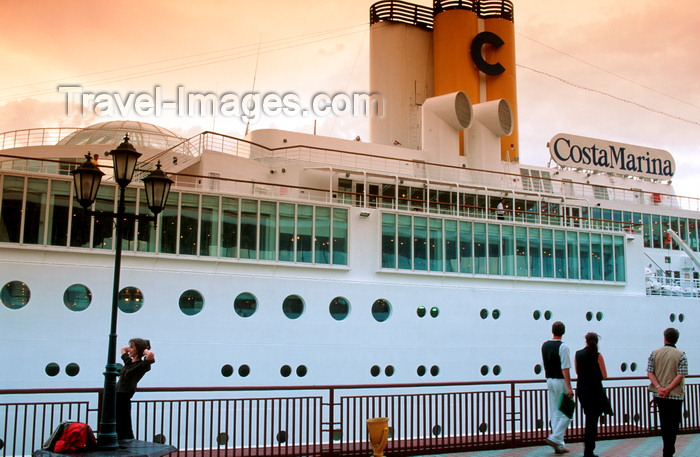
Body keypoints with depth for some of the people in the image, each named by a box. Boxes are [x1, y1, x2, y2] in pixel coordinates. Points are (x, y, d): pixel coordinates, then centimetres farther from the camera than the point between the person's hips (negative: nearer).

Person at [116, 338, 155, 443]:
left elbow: (151, 355, -31)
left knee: (124, 434, -3)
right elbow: (123, 349, 32)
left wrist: (143, 350, -12)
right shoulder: (128, 362, 13)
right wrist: (132, 348, 17)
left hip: (124, 400, -8)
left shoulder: (141, 366, -10)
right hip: (116, 398, 8)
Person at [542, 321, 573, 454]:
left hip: (549, 380, 7)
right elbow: (565, 369, -20)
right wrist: (569, 388, -20)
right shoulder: (562, 347, -16)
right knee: (566, 413, 2)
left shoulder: (545, 345, 7)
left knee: (555, 413, 9)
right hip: (560, 382, -7)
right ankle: (555, 438, -8)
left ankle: (559, 445, 12)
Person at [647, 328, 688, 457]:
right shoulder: (681, 355, -5)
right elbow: (681, 375, -14)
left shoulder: (655, 353, 1)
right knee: (674, 423, 6)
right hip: (675, 394, -3)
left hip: (659, 394, 3)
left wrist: (659, 387, -11)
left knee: (664, 422, 13)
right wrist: (668, 388, -15)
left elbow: (650, 372, -5)